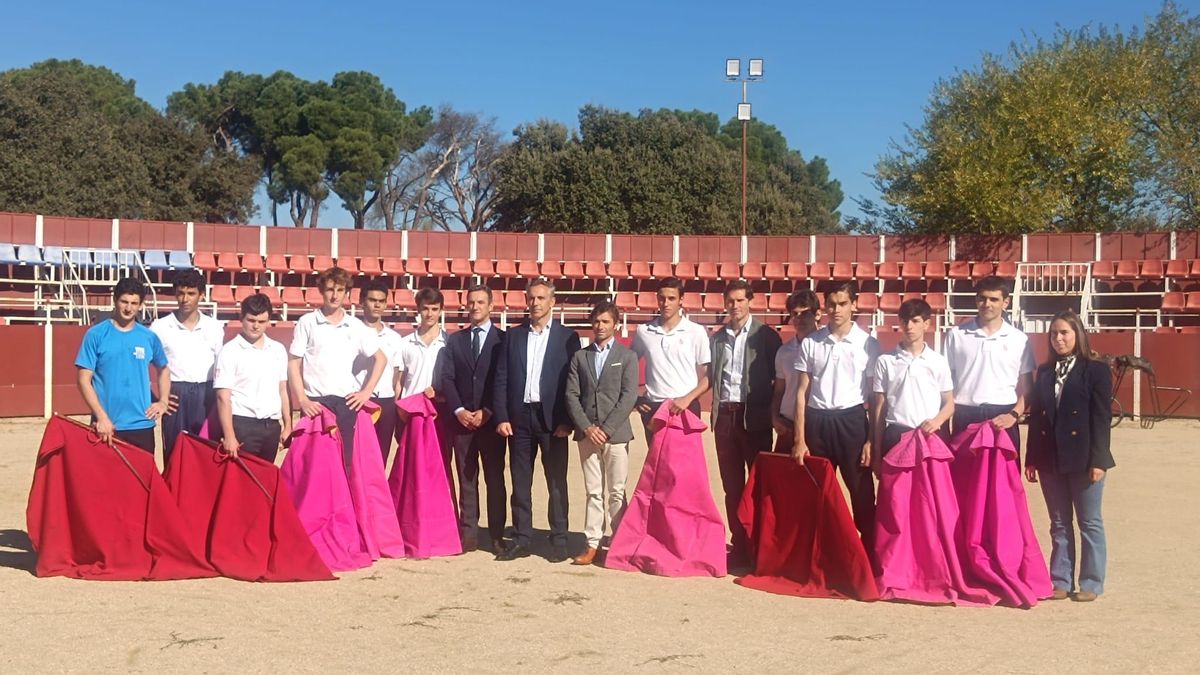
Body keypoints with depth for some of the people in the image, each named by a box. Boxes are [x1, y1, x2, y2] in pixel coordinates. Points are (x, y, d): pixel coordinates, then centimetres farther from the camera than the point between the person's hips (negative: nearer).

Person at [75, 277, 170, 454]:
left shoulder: (149, 337, 7)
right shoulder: (96, 335, -2)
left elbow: (163, 369, 23)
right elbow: (84, 379, -4)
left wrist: (163, 401, 8)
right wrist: (101, 416, -13)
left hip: (142, 425, 3)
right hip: (106, 425, -3)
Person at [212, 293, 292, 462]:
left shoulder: (278, 350, 10)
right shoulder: (230, 351, -5)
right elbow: (223, 397, -9)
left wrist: (287, 426, 10)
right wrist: (229, 436, -16)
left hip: (271, 426, 5)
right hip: (243, 426, -5)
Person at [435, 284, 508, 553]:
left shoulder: (503, 339, 4)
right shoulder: (454, 340, 13)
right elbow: (446, 379, 6)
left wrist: (487, 412, -11)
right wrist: (459, 410, -8)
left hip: (490, 419, -2)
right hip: (461, 419, 3)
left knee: (494, 479, 0)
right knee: (466, 480, 4)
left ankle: (497, 535, 3)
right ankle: (468, 535, 6)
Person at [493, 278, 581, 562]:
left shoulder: (567, 337, 2)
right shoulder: (513, 336, 10)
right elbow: (501, 378, 7)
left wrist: (567, 421, -10)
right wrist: (502, 417, -3)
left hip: (552, 418, -3)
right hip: (519, 417, 3)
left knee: (557, 482, 2)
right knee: (520, 483, 7)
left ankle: (559, 541, 8)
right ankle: (521, 540, 13)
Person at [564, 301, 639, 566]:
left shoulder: (627, 356, 3)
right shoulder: (580, 356, 11)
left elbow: (629, 396, -5)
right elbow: (571, 395, 5)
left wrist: (606, 429, -12)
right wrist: (586, 427, -7)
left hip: (615, 433, -2)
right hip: (587, 433, 2)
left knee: (616, 492, 0)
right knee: (593, 492, 6)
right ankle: (592, 544, 8)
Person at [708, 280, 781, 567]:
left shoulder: (766, 335, -1)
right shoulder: (717, 337, 12)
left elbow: (779, 377, -2)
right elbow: (711, 377, 12)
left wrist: (776, 413, -8)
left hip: (754, 416, -4)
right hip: (724, 414, 4)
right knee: (732, 485, 8)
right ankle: (739, 543, 15)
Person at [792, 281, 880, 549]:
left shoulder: (868, 344, -1)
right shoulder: (810, 343, 4)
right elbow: (802, 392, 5)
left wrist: (871, 439, -2)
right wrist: (800, 439, 1)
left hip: (851, 420, -2)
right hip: (816, 421, 2)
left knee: (861, 492, 4)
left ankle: (869, 553, 15)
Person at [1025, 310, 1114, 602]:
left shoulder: (1096, 370, -3)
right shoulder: (1044, 371, 11)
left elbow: (1102, 418, -8)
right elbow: (1035, 416, 10)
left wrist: (1097, 461, -14)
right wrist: (1032, 459, 6)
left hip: (1082, 458, -4)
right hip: (1050, 459, 5)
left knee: (1090, 522, 5)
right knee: (1059, 523, 11)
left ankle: (1091, 583, 13)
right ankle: (1061, 581, 17)